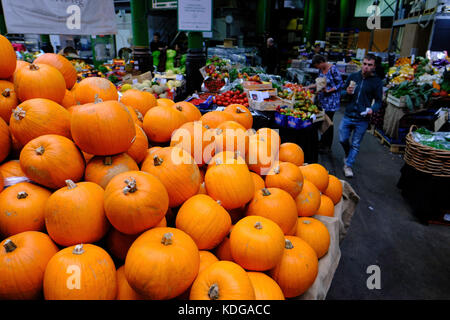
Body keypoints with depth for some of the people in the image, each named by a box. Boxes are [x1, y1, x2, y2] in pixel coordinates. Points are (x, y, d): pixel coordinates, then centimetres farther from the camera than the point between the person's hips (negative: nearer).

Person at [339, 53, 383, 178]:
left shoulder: (377, 82, -3)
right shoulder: (353, 76, 3)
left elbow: (378, 101, 1)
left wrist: (372, 109, -20)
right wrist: (346, 92, -10)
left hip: (362, 119, -2)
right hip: (348, 115, 2)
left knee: (355, 144, 7)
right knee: (343, 139, 10)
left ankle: (348, 165, 20)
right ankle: (348, 154, 40)